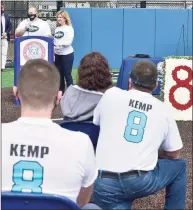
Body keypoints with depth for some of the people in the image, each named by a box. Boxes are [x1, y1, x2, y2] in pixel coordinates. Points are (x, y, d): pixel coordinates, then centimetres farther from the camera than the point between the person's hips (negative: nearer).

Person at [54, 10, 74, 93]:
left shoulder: (69, 28, -8)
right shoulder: (57, 28, 11)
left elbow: (69, 42, -17)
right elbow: (54, 41, 12)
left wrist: (60, 44, -30)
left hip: (67, 54, -6)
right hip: (57, 54, 6)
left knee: (67, 75, -3)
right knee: (59, 74, 10)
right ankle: (60, 92, 19)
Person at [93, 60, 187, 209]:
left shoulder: (111, 95, 7)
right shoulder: (163, 110, 9)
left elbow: (96, 123, 25)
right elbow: (174, 155, 17)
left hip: (105, 184, 0)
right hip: (142, 181, 0)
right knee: (179, 166, 27)